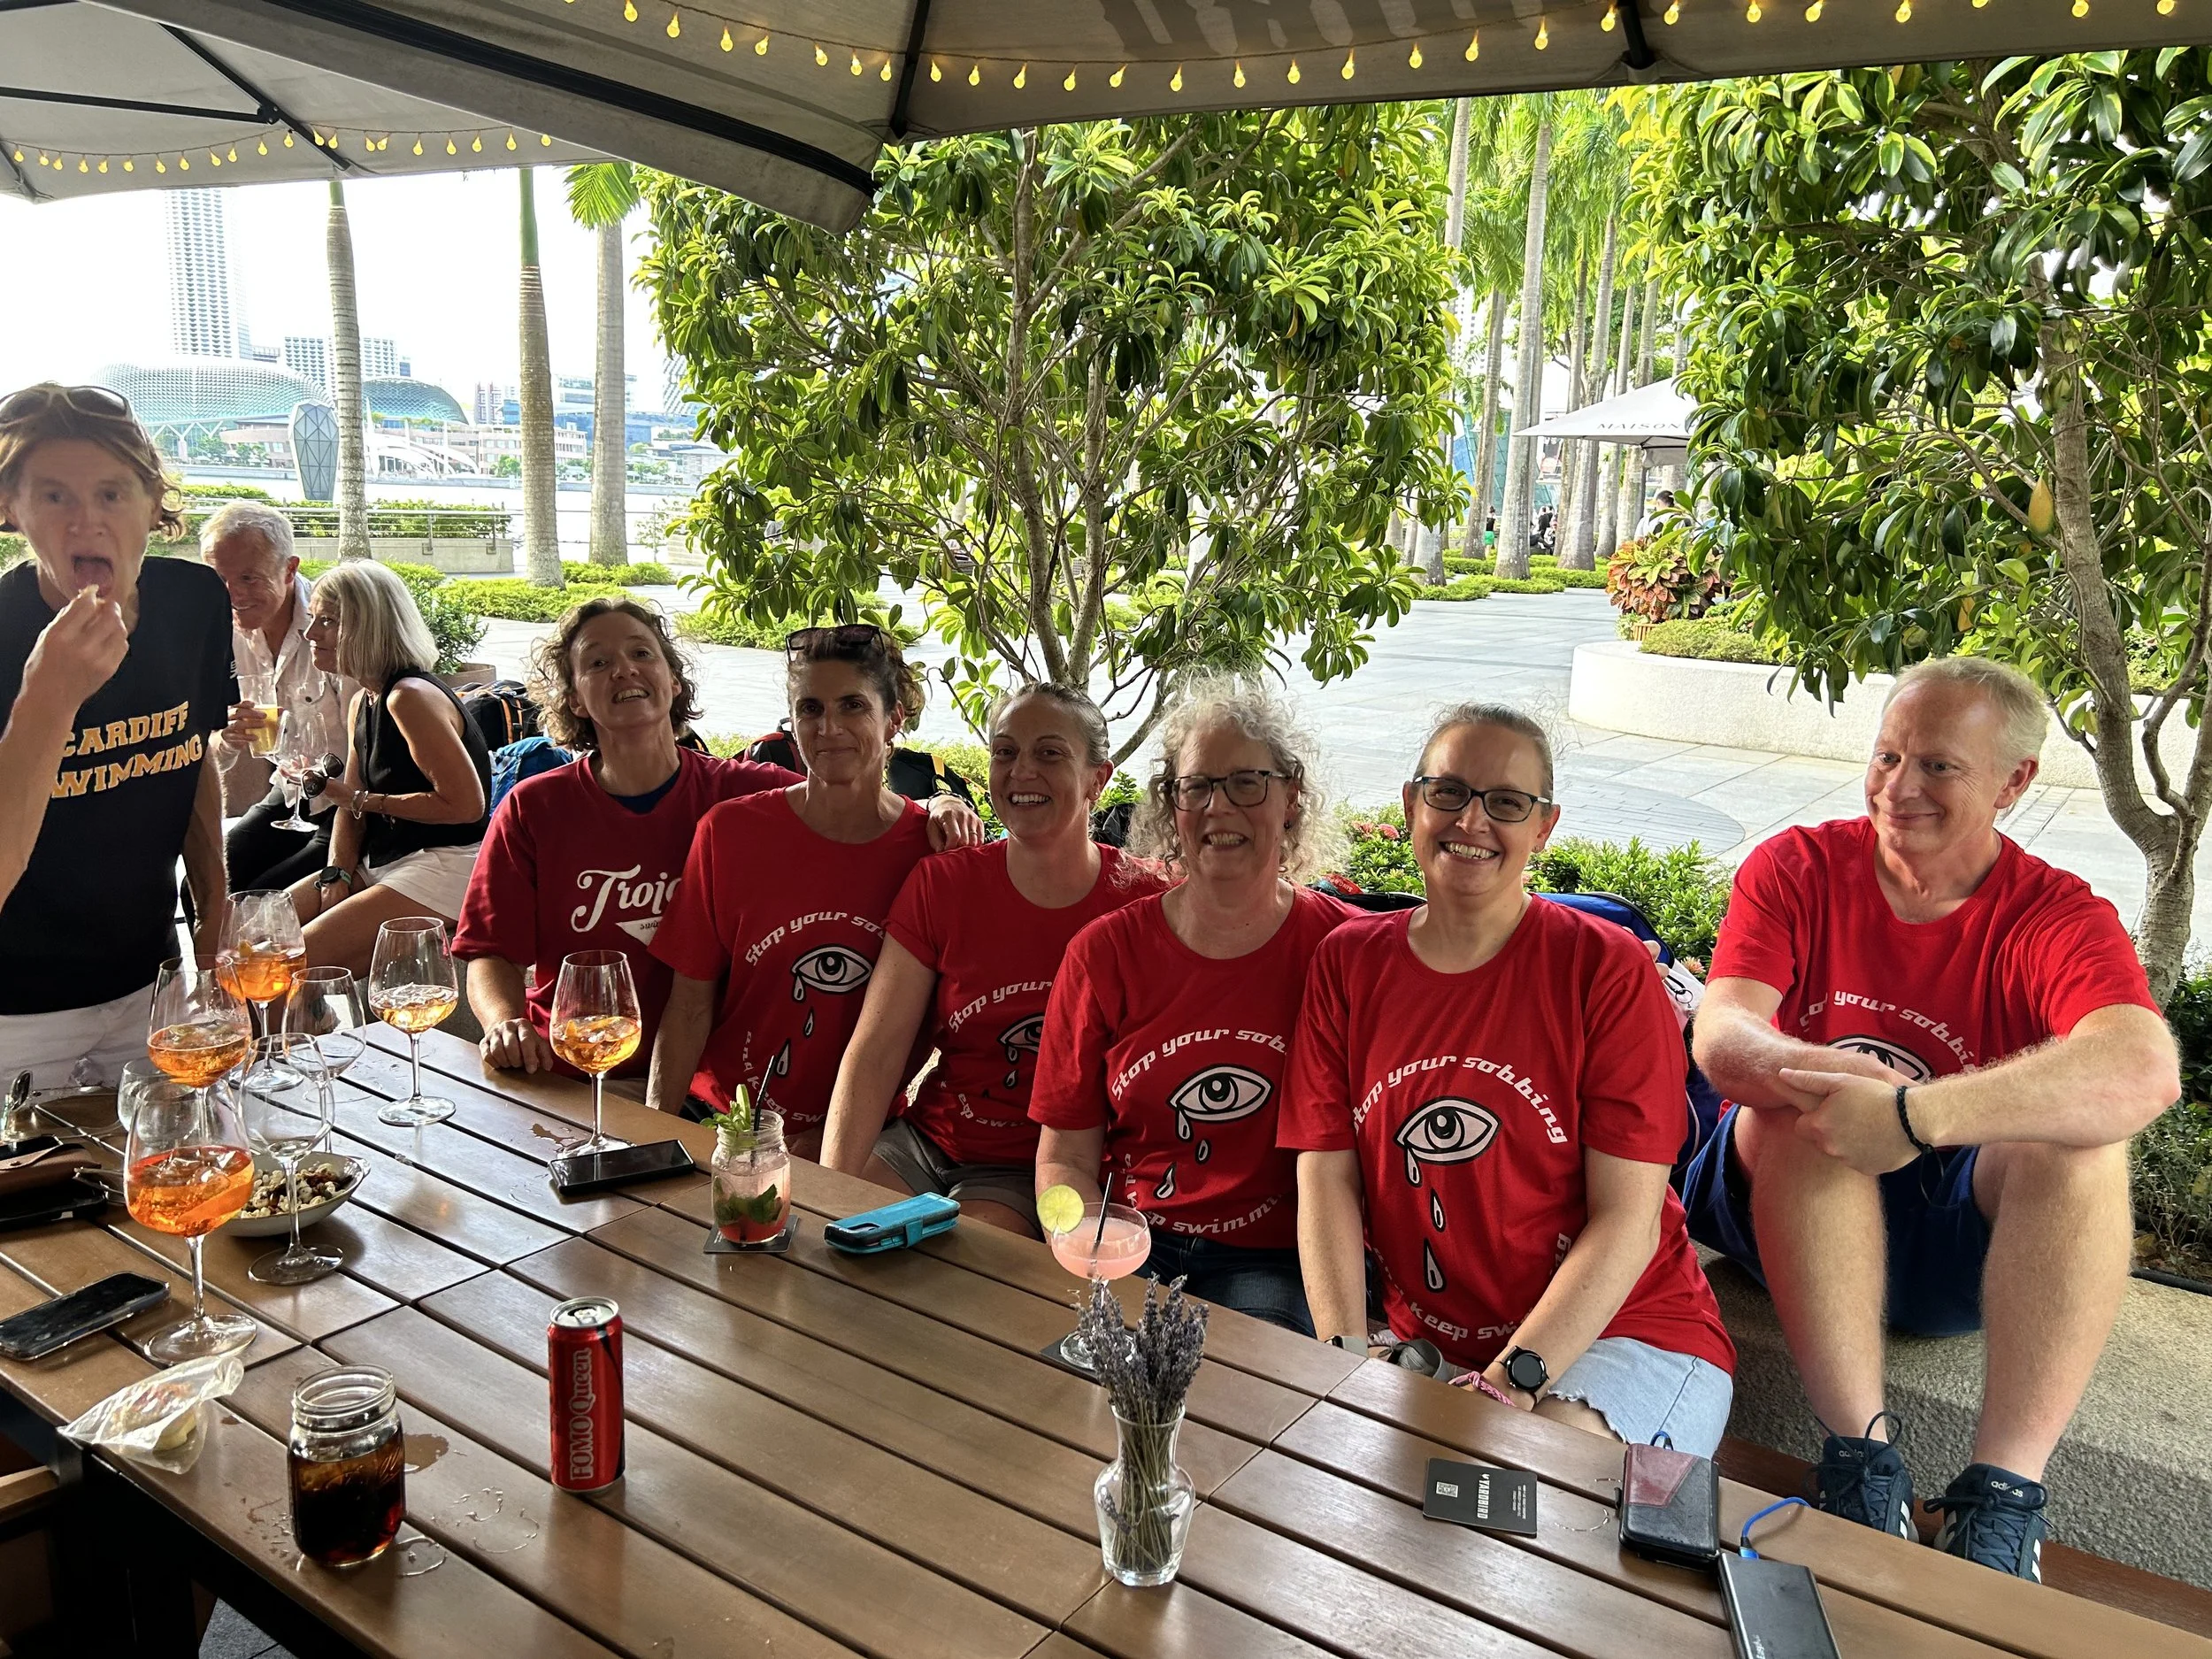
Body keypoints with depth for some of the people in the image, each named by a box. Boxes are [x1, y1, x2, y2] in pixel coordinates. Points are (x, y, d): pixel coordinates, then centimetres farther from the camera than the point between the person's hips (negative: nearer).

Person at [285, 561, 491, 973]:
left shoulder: (411, 698, -18)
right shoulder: (363, 701, 12)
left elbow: (465, 805, -22)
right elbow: (352, 804, 14)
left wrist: (366, 801, -13)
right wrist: (337, 876, -3)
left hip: (445, 868, -10)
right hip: (379, 864, 10)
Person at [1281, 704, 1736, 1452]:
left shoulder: (1609, 969, -7)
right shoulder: (1347, 962, 4)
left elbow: (1627, 1217, -11)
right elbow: (1326, 1175, 0)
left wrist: (1514, 1379, -20)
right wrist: (1346, 1354, -13)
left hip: (1616, 1330, -3)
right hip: (1427, 1341, 4)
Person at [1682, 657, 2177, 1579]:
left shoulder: (2057, 917, -8)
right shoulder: (1797, 869, -4)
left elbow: (2145, 1070, -30)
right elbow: (1720, 1038, -19)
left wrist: (1914, 1114, -43)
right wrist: (1818, 1076, -42)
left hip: (1966, 1237, 0)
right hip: (1792, 1201, 0)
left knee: (2084, 1132, -27)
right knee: (1802, 1101, -30)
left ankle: (2004, 1494, -28)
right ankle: (1862, 1457, -31)